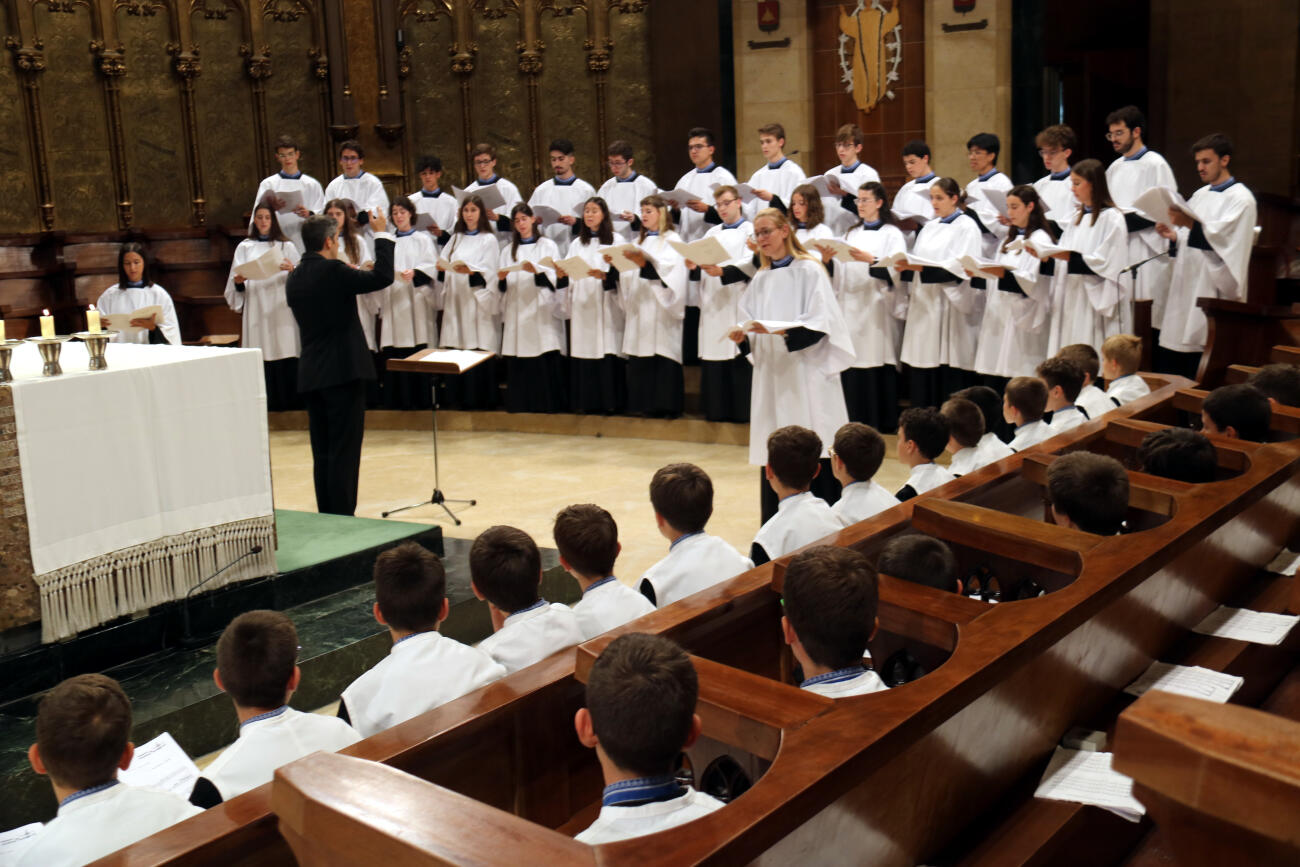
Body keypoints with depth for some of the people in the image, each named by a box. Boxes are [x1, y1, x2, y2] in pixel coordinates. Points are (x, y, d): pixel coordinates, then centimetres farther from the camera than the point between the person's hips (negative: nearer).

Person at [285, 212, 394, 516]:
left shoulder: (295, 277, 10)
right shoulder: (332, 271, -13)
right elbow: (382, 277, -12)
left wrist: (348, 277, 25)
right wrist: (382, 235, -1)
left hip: (310, 376, 8)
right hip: (343, 372, -7)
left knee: (322, 454, 12)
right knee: (344, 453, -3)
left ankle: (326, 517, 17)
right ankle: (343, 521, -2)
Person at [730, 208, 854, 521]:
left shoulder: (809, 271, -3)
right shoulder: (761, 279, 15)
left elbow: (820, 325, -12)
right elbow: (753, 327, 16)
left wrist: (777, 330, -25)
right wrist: (742, 335, -7)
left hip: (807, 376, -5)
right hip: (772, 377, 5)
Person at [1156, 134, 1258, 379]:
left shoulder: (1241, 198, -4)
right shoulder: (1200, 195, 20)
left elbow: (1227, 239, -19)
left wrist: (1192, 224, -30)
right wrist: (1174, 234, 1)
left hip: (1213, 284, -8)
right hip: (1187, 284, 8)